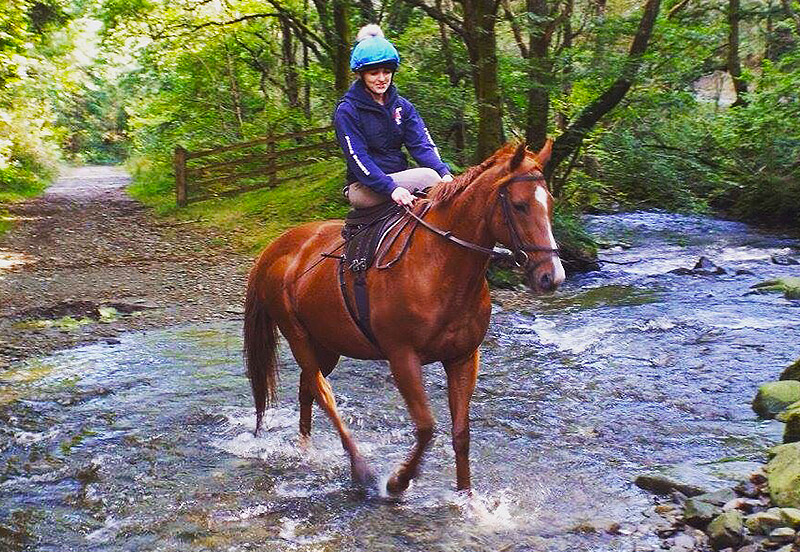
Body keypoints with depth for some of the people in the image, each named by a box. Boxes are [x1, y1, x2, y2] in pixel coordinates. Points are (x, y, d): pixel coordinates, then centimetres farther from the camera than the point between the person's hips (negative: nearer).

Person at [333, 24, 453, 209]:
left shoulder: (403, 106, 11)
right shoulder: (347, 110, -6)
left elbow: (421, 145, -1)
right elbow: (358, 159, -16)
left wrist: (444, 173, -21)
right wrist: (391, 189, -30)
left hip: (400, 177, 6)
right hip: (364, 187, -6)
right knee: (427, 176, -24)